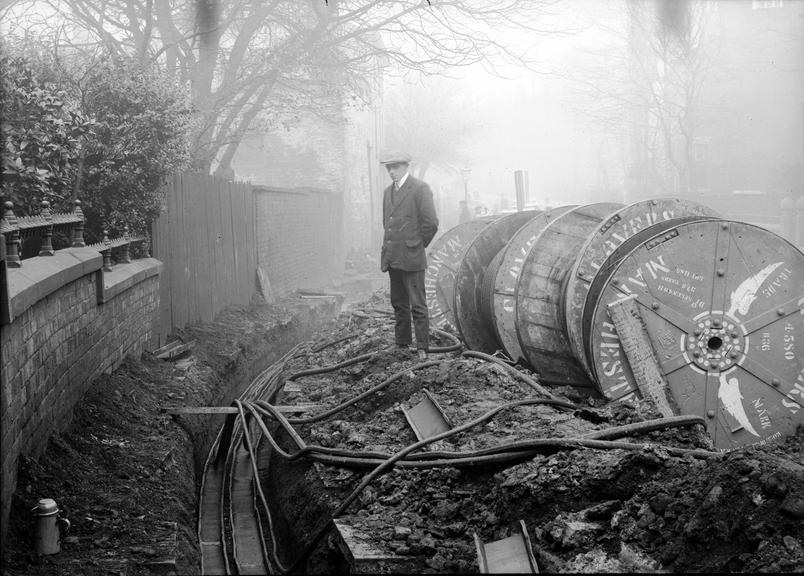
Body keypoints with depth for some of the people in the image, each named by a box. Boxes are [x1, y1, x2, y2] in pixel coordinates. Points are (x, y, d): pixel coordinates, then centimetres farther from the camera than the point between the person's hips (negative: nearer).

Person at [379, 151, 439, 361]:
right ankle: (402, 344, 20)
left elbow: (431, 223, -11)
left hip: (411, 259, -7)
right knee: (398, 304, 12)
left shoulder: (420, 189, -9)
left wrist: (417, 246, -3)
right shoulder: (388, 191, 15)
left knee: (418, 305, -4)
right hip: (392, 259, 7)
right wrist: (388, 246, 17)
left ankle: (422, 349, 1)